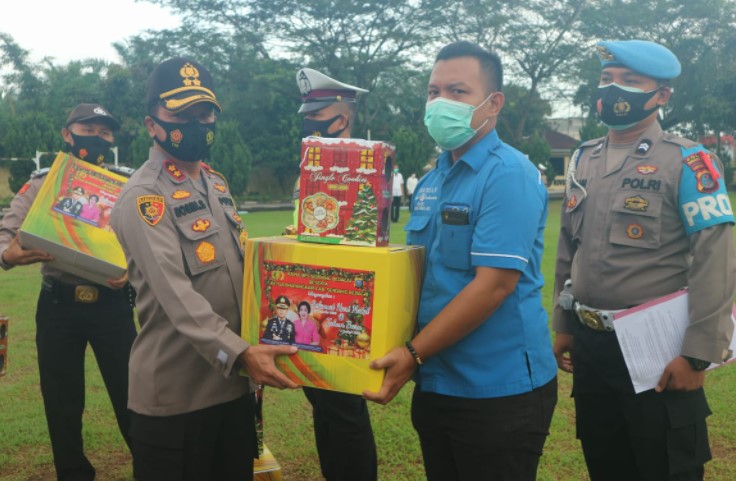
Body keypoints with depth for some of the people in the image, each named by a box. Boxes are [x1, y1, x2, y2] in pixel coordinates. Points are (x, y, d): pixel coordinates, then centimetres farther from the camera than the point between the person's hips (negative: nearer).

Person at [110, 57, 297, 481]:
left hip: (234, 383, 8)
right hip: (176, 394, -8)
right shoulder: (143, 198, -15)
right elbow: (177, 297, -27)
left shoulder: (217, 184, 11)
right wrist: (240, 352, -36)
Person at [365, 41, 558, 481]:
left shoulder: (510, 175, -16)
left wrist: (413, 353, -21)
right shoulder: (431, 181, 9)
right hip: (437, 383, 8)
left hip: (499, 390, -8)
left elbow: (495, 283, -23)